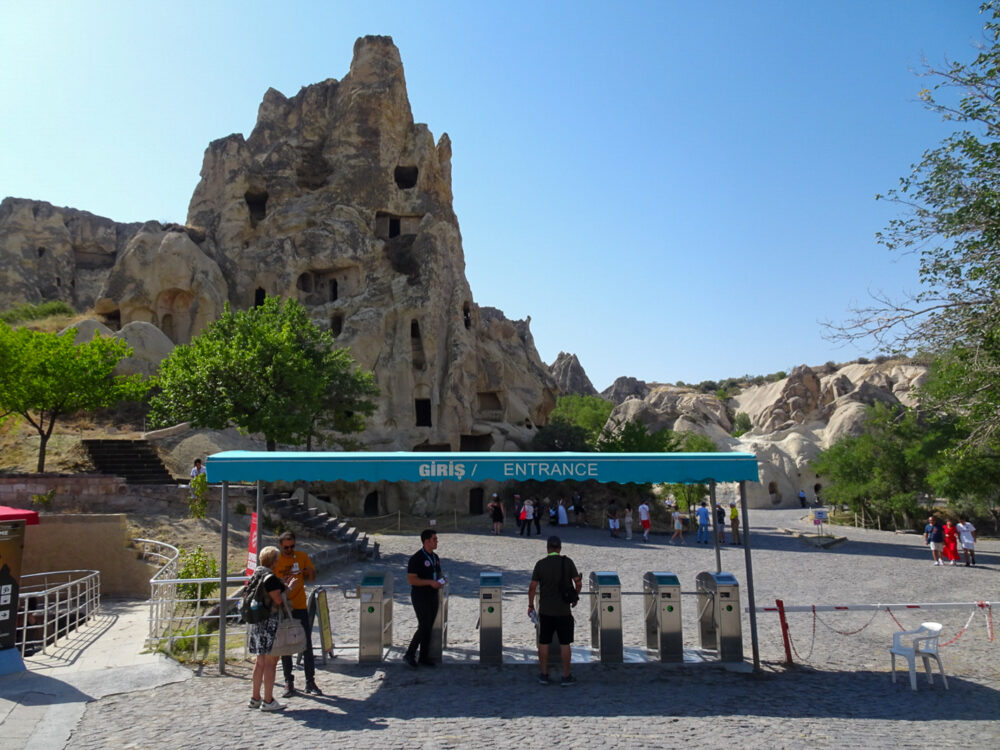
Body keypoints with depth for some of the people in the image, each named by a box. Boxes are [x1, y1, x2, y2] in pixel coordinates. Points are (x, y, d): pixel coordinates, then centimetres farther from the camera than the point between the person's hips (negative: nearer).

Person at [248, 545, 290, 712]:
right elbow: (278, 600, -20)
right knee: (270, 662, -2)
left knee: (260, 661, 17)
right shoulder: (270, 578, -16)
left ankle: (255, 698, 24)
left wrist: (282, 584, 19)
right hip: (271, 623, -9)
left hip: (257, 623, 9)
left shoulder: (256, 575, 12)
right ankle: (268, 701, 2)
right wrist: (289, 587, -6)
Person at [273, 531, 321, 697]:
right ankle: (289, 683, 16)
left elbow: (312, 579, 8)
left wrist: (310, 572, -14)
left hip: (301, 607, 1)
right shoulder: (275, 560, -5)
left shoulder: (302, 556, 1)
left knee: (307, 645, 3)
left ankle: (310, 682, 12)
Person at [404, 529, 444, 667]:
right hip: (420, 597, -7)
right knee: (424, 627, -7)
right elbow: (411, 579, -18)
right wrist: (430, 582, -23)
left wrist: (440, 580, 0)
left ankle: (424, 657, 17)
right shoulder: (417, 558, -15)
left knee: (428, 627, 9)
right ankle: (409, 655, 7)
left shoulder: (435, 557, 10)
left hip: (433, 596, 7)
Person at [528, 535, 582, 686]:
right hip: (564, 611, -1)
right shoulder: (567, 562, -7)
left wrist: (530, 605, 9)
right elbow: (578, 583, -5)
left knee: (543, 642, 11)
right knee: (564, 643, 6)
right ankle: (566, 676, 11)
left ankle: (544, 674, 18)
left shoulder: (540, 564, -5)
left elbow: (532, 587, -3)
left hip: (545, 610, 1)